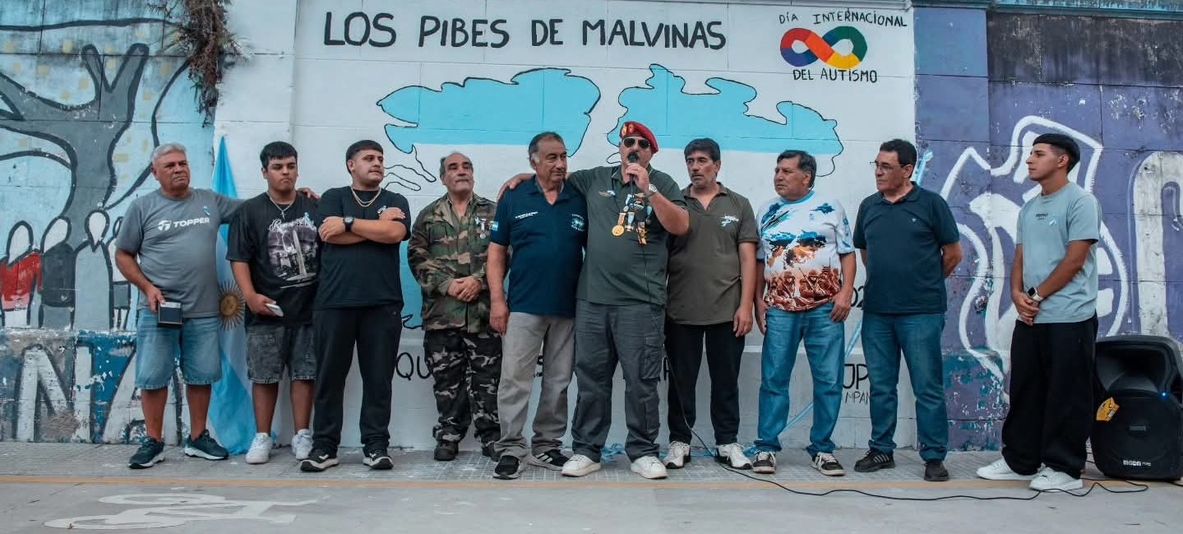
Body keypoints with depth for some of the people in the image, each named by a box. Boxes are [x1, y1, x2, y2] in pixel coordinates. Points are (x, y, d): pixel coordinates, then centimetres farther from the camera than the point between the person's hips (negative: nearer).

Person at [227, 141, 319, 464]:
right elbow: (239, 258, -2)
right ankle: (262, 437, 16)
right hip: (267, 311, -1)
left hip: (309, 309, 1)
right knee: (264, 376, 5)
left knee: (304, 373, 5)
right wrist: (250, 295, -15)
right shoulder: (250, 211, 3)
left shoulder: (314, 208, 8)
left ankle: (302, 435, 14)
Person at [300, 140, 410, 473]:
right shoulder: (333, 197, 12)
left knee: (378, 377, 3)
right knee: (329, 376, 4)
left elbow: (395, 233, -7)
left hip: (382, 304, 1)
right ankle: (324, 446, 12)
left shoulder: (395, 201, 13)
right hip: (334, 302, 0)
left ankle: (376, 445, 10)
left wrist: (348, 223, -3)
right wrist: (377, 225, -3)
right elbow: (330, 235, -6)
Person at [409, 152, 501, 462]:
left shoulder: (493, 212, 9)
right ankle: (448, 436, 16)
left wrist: (479, 280, -12)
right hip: (442, 311, 1)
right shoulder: (429, 216, 11)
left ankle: (491, 437, 11)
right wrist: (446, 284, -10)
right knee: (447, 378, 6)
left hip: (483, 309, -1)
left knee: (486, 377, 2)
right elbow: (417, 257, 3)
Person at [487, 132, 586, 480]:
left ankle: (546, 446, 21)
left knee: (558, 383, 10)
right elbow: (496, 253, 3)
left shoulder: (581, 201, 6)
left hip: (569, 308, 2)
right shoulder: (514, 199, 2)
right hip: (523, 306, -2)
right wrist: (497, 300, -6)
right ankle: (511, 448, 7)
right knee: (515, 380, -2)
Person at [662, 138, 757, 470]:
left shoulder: (738, 205, 7)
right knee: (681, 381, 7)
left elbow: (747, 258, 3)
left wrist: (746, 305, -5)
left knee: (726, 381, 8)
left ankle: (727, 443, 19)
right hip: (681, 311, 0)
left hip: (727, 310, 0)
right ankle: (679, 442, 18)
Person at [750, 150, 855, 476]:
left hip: (825, 308, -1)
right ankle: (767, 447, 8)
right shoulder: (767, 212, 12)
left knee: (828, 381, 3)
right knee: (773, 380, 1)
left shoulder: (830, 208, 6)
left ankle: (822, 449, 14)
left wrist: (846, 292, -7)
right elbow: (759, 260, 14)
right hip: (779, 309, 1)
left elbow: (847, 253, 4)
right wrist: (758, 300, 5)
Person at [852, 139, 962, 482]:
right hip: (876, 312, 5)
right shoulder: (869, 206, 10)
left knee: (928, 387, 0)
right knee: (880, 386, 11)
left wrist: (925, 284, 11)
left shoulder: (931, 203, -3)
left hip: (921, 313, -4)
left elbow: (952, 253, 3)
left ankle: (934, 456, 10)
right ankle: (881, 450, 22)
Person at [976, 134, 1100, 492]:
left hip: (1069, 318, -7)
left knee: (1066, 396, 0)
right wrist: (1017, 294, -2)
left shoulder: (1080, 202, -7)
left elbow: (1074, 260, -12)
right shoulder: (1029, 208, 16)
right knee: (1024, 392, 12)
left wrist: (1037, 295, -9)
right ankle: (1019, 461, 21)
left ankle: (1064, 468, 9)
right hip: (1029, 317, 8)